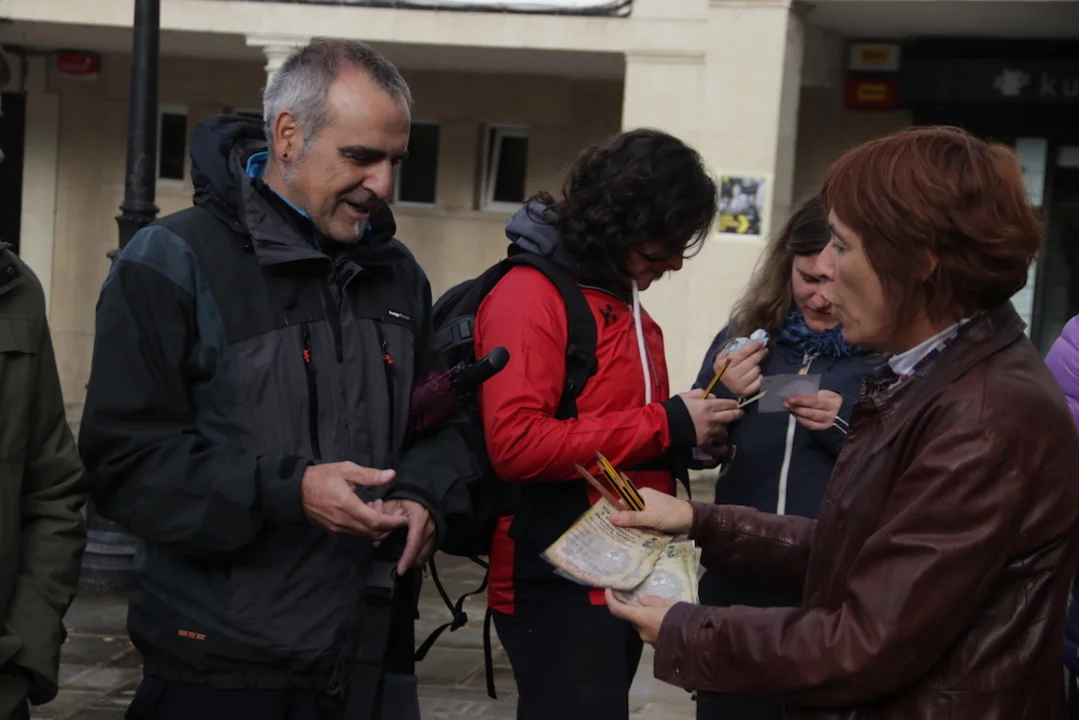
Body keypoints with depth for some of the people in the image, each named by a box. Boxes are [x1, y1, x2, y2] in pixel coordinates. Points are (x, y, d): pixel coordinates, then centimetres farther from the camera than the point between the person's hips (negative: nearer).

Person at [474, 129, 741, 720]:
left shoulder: (626, 303, 16)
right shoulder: (531, 295, -12)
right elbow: (516, 443, -24)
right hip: (561, 588, -9)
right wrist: (665, 426, -19)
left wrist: (693, 429, 3)